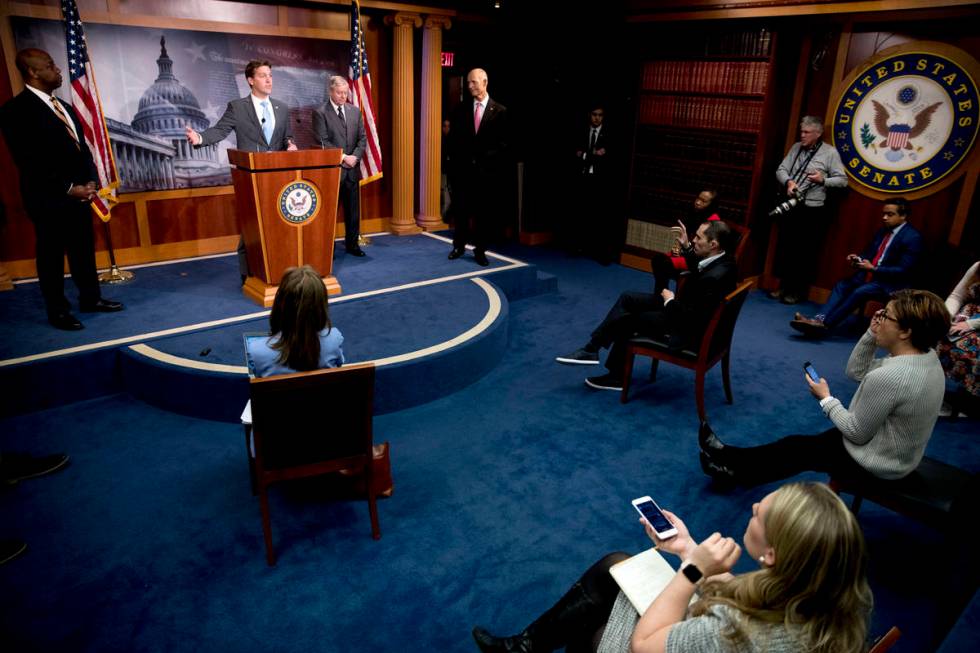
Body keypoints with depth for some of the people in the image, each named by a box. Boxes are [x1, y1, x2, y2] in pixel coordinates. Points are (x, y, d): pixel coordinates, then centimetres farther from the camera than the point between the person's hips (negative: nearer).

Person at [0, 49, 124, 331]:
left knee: (84, 250, 14)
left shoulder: (64, 106, 15)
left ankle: (90, 298, 28)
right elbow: (28, 161, -16)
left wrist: (90, 181, 1)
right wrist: (67, 188, -16)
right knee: (51, 255, 4)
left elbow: (82, 147, 16)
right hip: (48, 198, -7)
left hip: (79, 194, 7)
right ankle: (57, 310, 14)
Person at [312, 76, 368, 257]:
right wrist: (343, 157, -15)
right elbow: (323, 142, -11)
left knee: (353, 210, 9)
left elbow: (362, 138, 9)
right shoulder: (320, 112, -4)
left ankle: (352, 244, 20)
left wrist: (354, 156, -7)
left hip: (352, 168, 5)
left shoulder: (355, 111, 11)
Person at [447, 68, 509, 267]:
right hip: (462, 169, 2)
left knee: (484, 213, 4)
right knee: (461, 210, 8)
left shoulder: (500, 111, 0)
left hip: (487, 170, -2)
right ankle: (459, 246, 22)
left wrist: (483, 158, -10)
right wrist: (456, 161, -2)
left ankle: (480, 250, 15)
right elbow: (453, 139, 8)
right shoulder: (461, 109, 7)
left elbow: (502, 144, -2)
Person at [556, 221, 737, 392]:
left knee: (627, 320, 3)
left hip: (689, 330, -9)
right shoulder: (721, 258, -5)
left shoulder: (715, 278, -33)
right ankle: (591, 348, 8)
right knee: (627, 299, 6)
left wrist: (670, 300, -14)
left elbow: (690, 318, -30)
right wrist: (686, 246, 6)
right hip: (687, 310, 9)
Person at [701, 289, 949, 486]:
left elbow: (856, 432, -24)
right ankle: (736, 464, 27)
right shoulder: (927, 356, -4)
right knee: (799, 444, 16)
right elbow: (856, 371, 5)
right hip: (899, 452, 8)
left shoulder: (889, 377, -34)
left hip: (877, 461, -8)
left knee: (795, 448, 8)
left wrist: (826, 399, -11)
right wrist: (871, 334, -7)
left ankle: (736, 470, 28)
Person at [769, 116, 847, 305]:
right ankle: (785, 285, 26)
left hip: (813, 211, -4)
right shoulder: (796, 147, 8)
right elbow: (781, 170, 6)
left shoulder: (830, 152, -5)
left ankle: (798, 290, 16)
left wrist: (823, 180, -21)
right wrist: (788, 182, -13)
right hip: (791, 206, 5)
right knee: (785, 248, 11)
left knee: (806, 252, 3)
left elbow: (842, 180, -5)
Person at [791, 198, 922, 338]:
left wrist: (873, 268, -22)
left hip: (890, 283, -7)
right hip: (870, 274, 7)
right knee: (842, 285, -18)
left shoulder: (912, 237, -11)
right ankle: (819, 318, -37)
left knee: (860, 291, -31)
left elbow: (903, 271, -16)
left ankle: (825, 324, -38)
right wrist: (858, 259, -3)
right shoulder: (883, 230, 13)